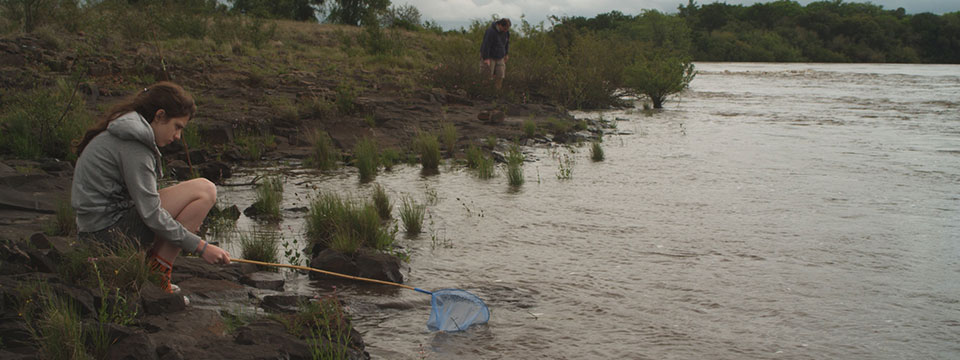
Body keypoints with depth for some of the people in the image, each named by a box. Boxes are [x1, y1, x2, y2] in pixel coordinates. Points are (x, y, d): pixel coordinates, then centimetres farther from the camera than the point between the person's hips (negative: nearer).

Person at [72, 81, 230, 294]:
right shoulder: (133, 144, -16)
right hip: (111, 232, -10)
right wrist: (201, 248, -15)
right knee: (205, 190, -12)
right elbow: (151, 214, -19)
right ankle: (157, 275, -9)